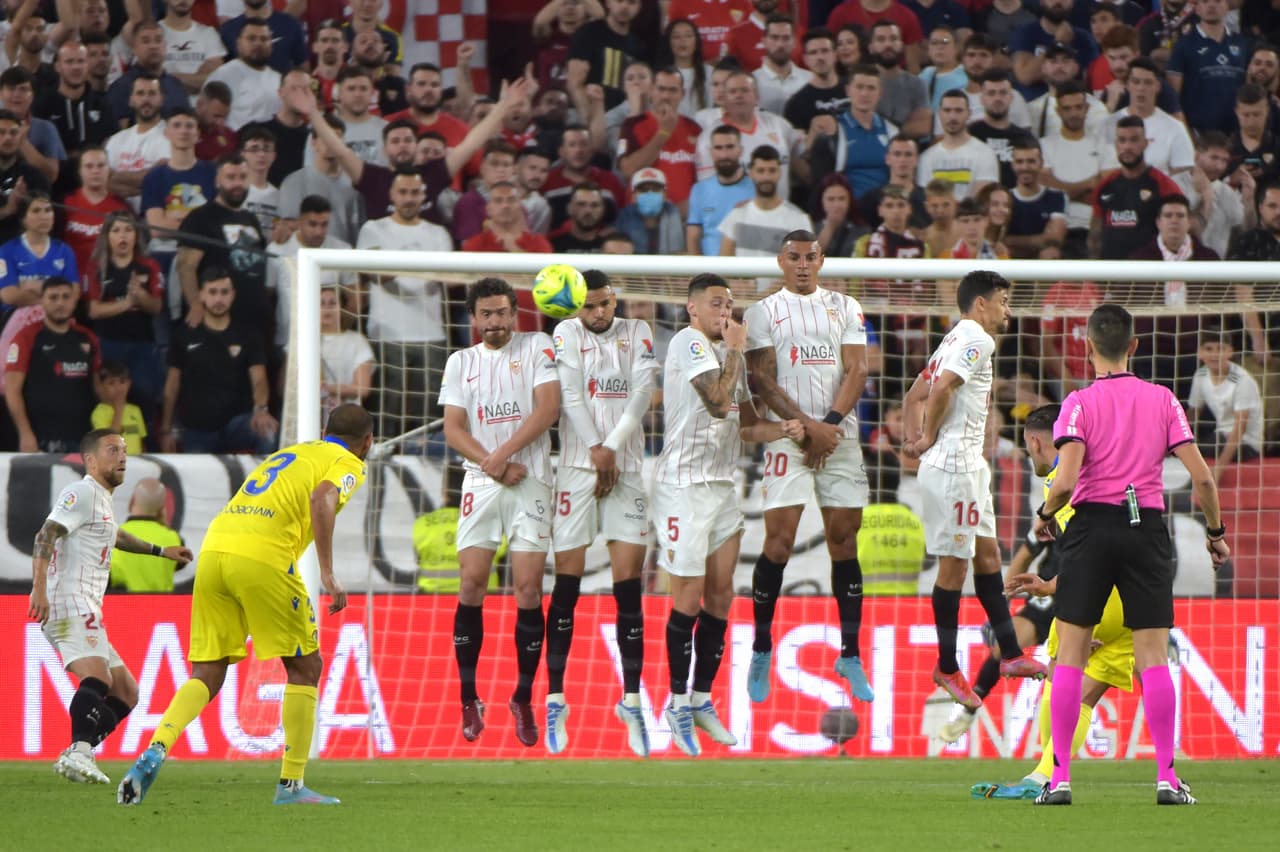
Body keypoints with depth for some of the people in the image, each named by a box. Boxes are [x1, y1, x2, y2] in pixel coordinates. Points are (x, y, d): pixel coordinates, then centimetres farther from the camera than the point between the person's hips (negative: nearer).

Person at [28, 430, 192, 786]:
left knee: (126, 692, 11)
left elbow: (115, 536, 49)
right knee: (97, 678, -31)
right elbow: (46, 535, -17)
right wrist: (39, 587, -29)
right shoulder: (81, 493, -4)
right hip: (70, 606, -11)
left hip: (86, 613, 11)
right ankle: (79, 752, -49)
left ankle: (77, 757, 0)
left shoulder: (101, 501, 27)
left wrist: (161, 551, 58)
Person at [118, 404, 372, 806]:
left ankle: (155, 751, -13)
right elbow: (322, 497, -11)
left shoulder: (286, 453, 32)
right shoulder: (348, 464, 11)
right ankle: (291, 784, 8)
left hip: (213, 548, 6)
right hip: (264, 558, -6)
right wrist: (327, 574, -15)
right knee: (305, 667, 9)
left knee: (206, 675, 9)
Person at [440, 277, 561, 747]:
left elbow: (547, 408, -8)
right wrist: (494, 465, -10)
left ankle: (523, 699, 4)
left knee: (529, 589, -6)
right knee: (472, 584, -6)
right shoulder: (461, 362, 12)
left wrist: (503, 453, -15)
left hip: (531, 482, -2)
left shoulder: (537, 347, 3)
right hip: (481, 483, 2)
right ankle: (469, 699, 1)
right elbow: (453, 429, 5)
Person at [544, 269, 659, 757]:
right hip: (577, 468, -2)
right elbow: (571, 394, -6)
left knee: (629, 586, -3)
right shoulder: (567, 334, 3)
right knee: (566, 585, -3)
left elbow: (643, 390, -3)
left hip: (626, 470, 2)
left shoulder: (637, 333, 8)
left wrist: (612, 448, -11)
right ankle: (555, 701, 1)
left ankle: (631, 700, 1)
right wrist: (596, 452, -12)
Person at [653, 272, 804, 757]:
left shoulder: (728, 352, 16)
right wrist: (734, 349, -14)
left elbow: (743, 425, 20)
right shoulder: (690, 343, -12)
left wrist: (782, 430, 2)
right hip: (684, 485, -8)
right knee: (689, 595, -4)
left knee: (720, 595, 8)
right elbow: (718, 402, -24)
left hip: (722, 486, 8)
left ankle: (702, 700, 17)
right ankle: (678, 702, 6)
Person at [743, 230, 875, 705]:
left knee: (844, 539, 3)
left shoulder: (845, 308, 12)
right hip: (788, 438, -3)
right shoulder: (763, 313, 5)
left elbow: (856, 370, 4)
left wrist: (831, 423, -10)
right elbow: (763, 381, -3)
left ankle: (850, 655, 7)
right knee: (779, 540, -8)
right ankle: (761, 650, 2)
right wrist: (808, 427, -13)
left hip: (841, 436, 3)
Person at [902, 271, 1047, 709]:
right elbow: (941, 388, -25)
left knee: (987, 554, 13)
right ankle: (947, 667, 2)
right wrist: (929, 439, -13)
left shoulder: (956, 340, 19)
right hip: (955, 464, -10)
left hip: (967, 465, 10)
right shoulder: (976, 339, -12)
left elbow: (915, 397, 21)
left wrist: (917, 440, 8)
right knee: (954, 565, -4)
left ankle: (1010, 654, 16)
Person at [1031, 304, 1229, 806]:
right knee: (1153, 656, 3)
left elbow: (1065, 481, -15)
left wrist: (1045, 515, 4)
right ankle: (1167, 778, -2)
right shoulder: (1163, 400, 3)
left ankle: (1059, 777, 0)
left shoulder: (1080, 403, -5)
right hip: (1148, 528, 2)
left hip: (1093, 525, -2)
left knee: (1070, 653, 4)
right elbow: (1201, 477, -1)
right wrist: (1215, 531, 12)